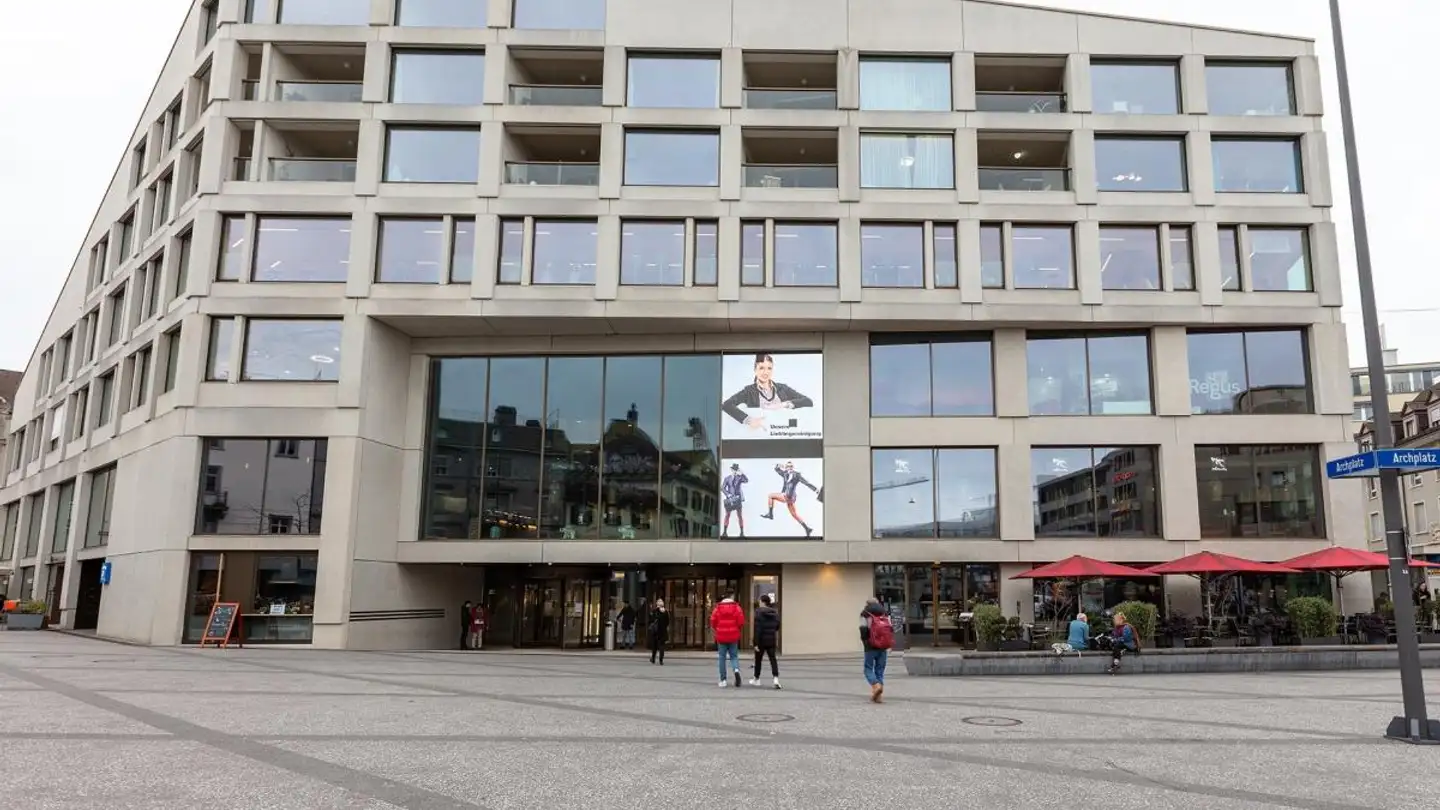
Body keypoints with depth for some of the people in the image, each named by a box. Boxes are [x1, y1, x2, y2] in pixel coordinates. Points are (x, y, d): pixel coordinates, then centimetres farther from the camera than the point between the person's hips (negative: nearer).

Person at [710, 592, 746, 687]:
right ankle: (736, 670, -17)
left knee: (722, 658, 9)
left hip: (721, 637, 0)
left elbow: (713, 622, -3)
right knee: (734, 656, 11)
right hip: (733, 637, 0)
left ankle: (723, 680, 10)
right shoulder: (736, 607, -4)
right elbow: (741, 622, -8)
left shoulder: (717, 608, -2)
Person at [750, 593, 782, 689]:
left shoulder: (759, 612, -12)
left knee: (758, 660, 12)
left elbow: (757, 629, -16)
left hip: (762, 640, -4)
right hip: (772, 640, 4)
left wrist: (756, 643, -15)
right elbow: (777, 627, 11)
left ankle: (756, 679, 27)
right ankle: (775, 678, -15)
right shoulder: (775, 612, 5)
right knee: (773, 659, 3)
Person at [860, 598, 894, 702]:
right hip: (883, 647, 4)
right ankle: (879, 695, 5)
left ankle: (876, 686, -19)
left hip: (871, 647, -4)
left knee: (868, 668, 6)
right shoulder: (885, 613, 12)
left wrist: (864, 641, 4)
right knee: (880, 670, 10)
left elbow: (863, 629, -11)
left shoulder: (865, 614, 0)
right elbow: (891, 628, 7)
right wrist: (889, 645, 12)